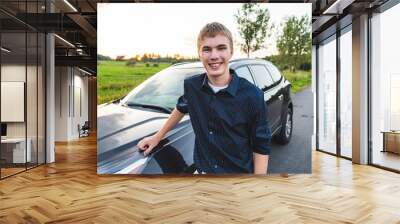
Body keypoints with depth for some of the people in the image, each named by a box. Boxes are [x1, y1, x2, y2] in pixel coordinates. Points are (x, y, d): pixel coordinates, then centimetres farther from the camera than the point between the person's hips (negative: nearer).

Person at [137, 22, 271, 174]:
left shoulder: (251, 95, -17)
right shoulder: (192, 86, -7)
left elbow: (261, 147, -11)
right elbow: (181, 109, 15)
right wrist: (158, 136, 21)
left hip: (239, 171, -3)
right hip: (202, 171, 3)